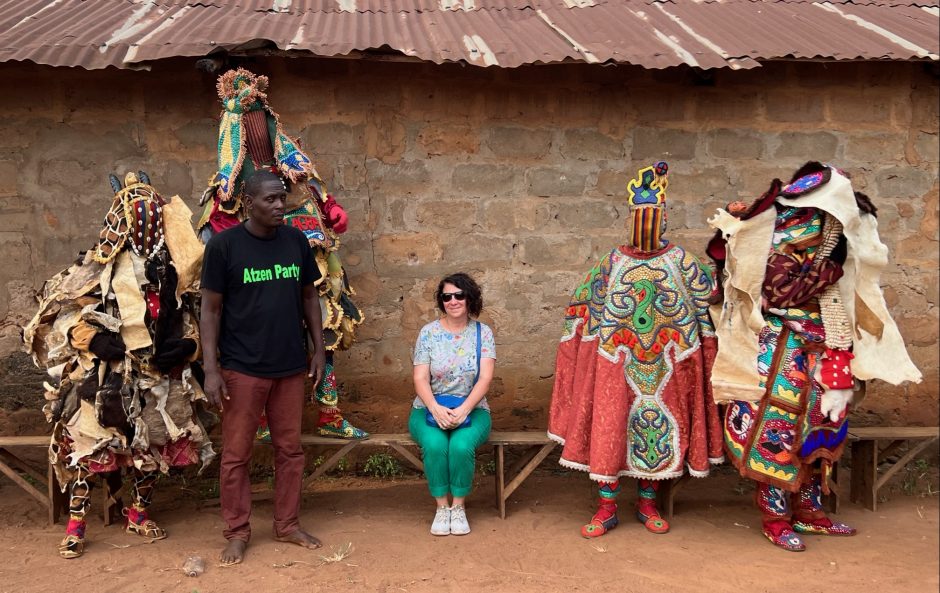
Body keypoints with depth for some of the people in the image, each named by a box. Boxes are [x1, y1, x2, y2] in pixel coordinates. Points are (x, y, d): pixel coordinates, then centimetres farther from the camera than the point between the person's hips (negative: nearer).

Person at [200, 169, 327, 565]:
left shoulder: (296, 241, 3)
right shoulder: (223, 245, -8)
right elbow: (210, 309, -6)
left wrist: (319, 349, 8)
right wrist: (211, 369, -11)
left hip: (290, 367, 4)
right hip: (242, 369, -3)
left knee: (290, 449, 12)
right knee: (236, 455, 6)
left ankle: (288, 525, 26)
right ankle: (238, 533, 20)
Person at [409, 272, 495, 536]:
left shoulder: (482, 333, 2)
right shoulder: (429, 332, 2)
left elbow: (485, 378, -8)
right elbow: (420, 379, -5)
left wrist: (463, 410, -24)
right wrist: (436, 409, -24)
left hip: (471, 409, 0)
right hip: (430, 408, 1)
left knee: (461, 445, -32)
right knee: (434, 444, -31)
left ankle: (458, 507, -11)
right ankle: (441, 507, -12)